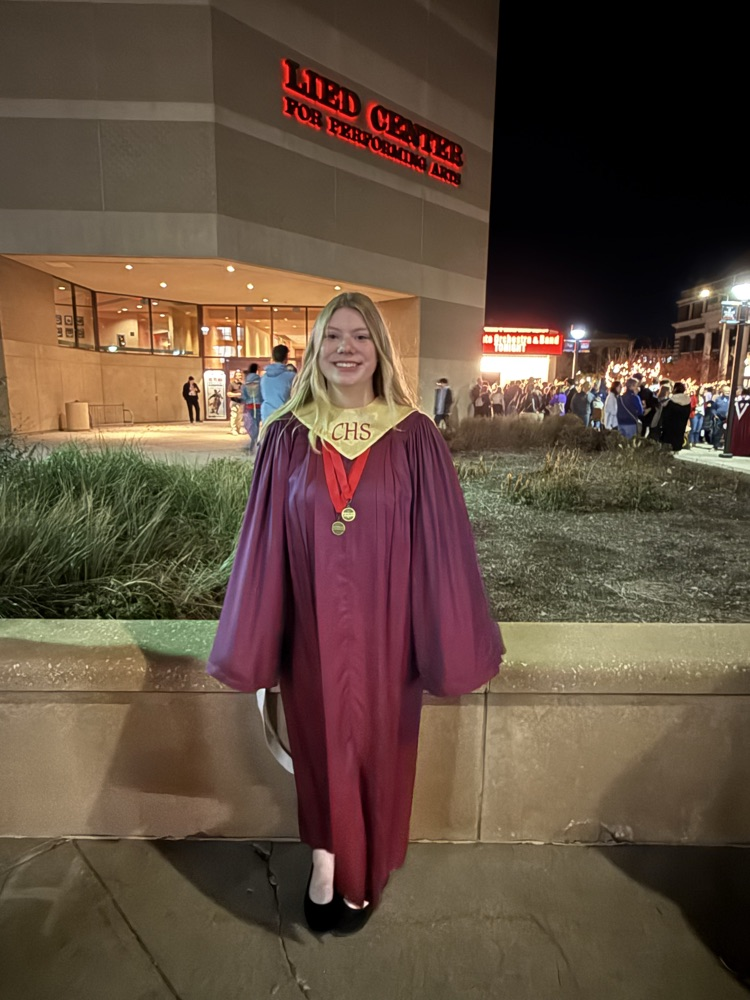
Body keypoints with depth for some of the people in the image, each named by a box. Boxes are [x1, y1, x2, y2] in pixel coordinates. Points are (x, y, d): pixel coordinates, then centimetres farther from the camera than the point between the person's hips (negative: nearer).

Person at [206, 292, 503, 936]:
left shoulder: (414, 436, -7)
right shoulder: (288, 436, -3)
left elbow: (441, 540, -5)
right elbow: (263, 540, 0)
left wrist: (450, 643, -3)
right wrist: (249, 642, 3)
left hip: (382, 627, 0)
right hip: (312, 628, 1)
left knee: (375, 746, 18)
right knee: (320, 743, 16)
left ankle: (363, 876, 44)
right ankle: (325, 860, 40)